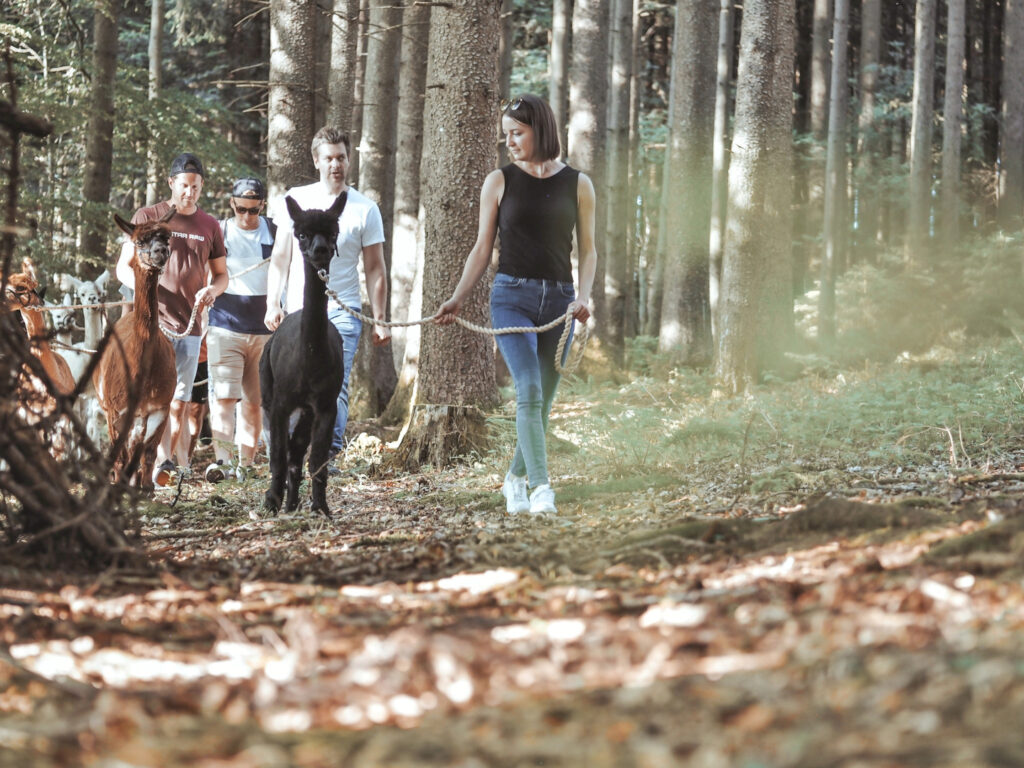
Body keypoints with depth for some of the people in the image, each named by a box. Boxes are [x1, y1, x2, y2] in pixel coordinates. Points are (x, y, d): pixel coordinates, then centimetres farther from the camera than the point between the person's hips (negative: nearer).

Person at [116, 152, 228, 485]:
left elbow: (221, 273, 19)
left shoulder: (209, 226, 11)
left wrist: (213, 289, -5)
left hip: (190, 325, 4)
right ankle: (164, 461, -20)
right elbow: (124, 267, 2)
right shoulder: (147, 217, 1)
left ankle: (171, 465, 12)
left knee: (179, 404, 6)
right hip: (154, 320, -4)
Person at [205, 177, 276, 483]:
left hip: (265, 330, 2)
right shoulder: (218, 233, 1)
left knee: (254, 401, 5)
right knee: (224, 395, -14)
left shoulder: (275, 234, 5)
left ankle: (245, 464, 11)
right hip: (225, 328, -2)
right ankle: (221, 458, -22)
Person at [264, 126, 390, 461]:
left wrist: (379, 320, 0)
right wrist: (272, 303, 3)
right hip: (297, 309, 2)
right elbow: (280, 257, 13)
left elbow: (375, 269, 6)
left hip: (342, 311, -2)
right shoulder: (295, 200, 9)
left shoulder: (365, 209, 5)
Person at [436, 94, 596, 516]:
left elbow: (587, 249, 9)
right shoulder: (499, 182, 5)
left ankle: (515, 478, 26)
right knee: (529, 390, -19)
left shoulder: (577, 185, 7)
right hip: (512, 296, -2)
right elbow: (483, 249, 8)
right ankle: (541, 488, -25)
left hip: (558, 299, 2)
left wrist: (583, 297, -7)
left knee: (543, 401, 5)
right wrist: (457, 299, -2)